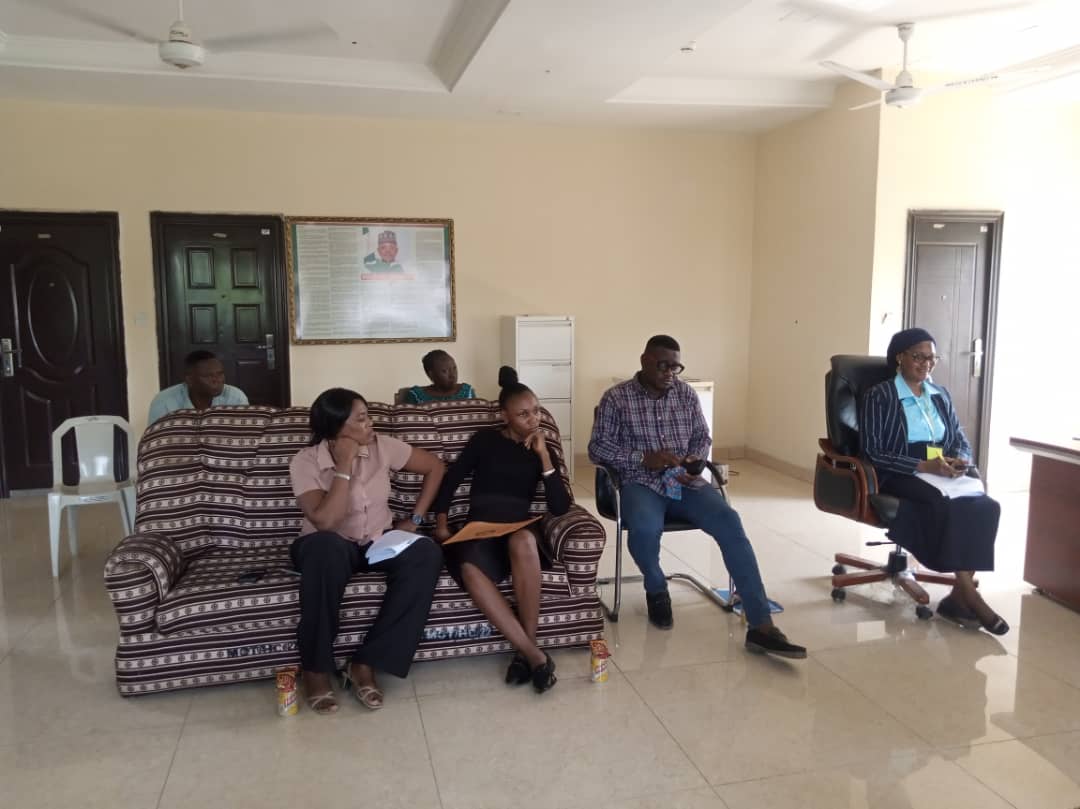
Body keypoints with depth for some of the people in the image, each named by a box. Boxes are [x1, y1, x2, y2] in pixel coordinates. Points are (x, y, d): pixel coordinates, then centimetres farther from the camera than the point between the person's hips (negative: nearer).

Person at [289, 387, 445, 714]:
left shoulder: (382, 446, -8)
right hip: (329, 547, -3)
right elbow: (324, 522, -28)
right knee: (326, 546, -41)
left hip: (377, 543, 3)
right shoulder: (305, 462, -16)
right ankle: (316, 669, -23)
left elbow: (435, 467, 3)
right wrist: (345, 466, -27)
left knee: (426, 553, -29)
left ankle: (365, 663, -23)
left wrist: (414, 519, -2)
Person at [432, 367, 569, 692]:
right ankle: (536, 655, -33)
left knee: (522, 541, -40)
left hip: (518, 529, 1)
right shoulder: (485, 440, 8)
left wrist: (544, 456, -5)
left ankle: (525, 650, -28)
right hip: (479, 529, -1)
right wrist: (441, 522, -3)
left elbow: (560, 508, 1)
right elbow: (451, 478, 10)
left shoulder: (540, 450, 11)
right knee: (469, 569, -38)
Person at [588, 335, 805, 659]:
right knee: (645, 528, -37)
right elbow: (597, 449, -3)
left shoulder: (687, 394, 9)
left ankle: (761, 626, -27)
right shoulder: (616, 398, -1)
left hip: (684, 482, 3)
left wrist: (695, 461, -7)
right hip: (641, 483, -3)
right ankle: (656, 590, -1)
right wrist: (643, 457, -16)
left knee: (730, 521, -25)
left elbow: (703, 438, 17)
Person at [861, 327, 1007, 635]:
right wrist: (924, 466, -20)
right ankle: (968, 594, -21)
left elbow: (962, 442, 17)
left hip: (943, 476, 6)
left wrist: (959, 461, -8)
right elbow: (874, 453, -11)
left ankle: (960, 594, -19)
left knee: (986, 507, -24)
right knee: (949, 507, -34)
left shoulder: (941, 395, 18)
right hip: (900, 477, -6)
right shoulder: (879, 396, -2)